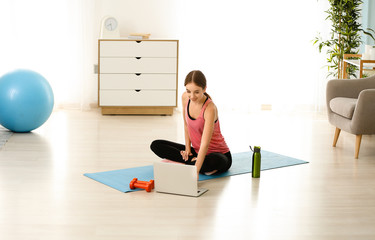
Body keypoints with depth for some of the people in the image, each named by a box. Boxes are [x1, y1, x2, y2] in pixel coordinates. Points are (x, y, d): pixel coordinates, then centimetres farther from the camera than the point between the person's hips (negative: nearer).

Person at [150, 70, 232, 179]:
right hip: (196, 151, 7)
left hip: (219, 154, -6)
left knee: (213, 162, -43)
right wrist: (187, 148, -4)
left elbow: (205, 144, -35)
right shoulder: (185, 97, -9)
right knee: (156, 145, -7)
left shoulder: (210, 108, -29)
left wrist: (196, 171, -43)